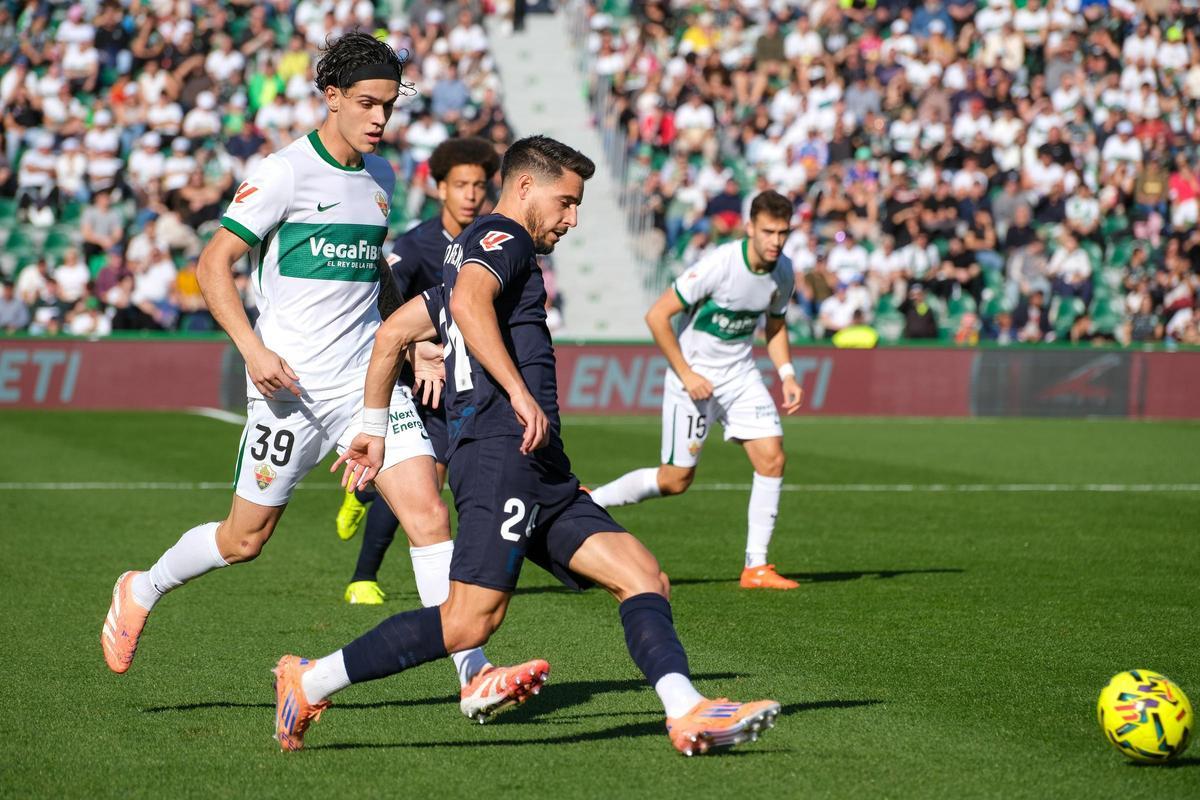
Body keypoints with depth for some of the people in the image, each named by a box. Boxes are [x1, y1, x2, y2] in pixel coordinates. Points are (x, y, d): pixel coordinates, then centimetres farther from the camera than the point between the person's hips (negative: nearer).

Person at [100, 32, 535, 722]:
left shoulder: (380, 177, 12)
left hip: (368, 378, 5)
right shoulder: (286, 172, -9)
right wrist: (253, 348, -19)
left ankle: (473, 676, -12)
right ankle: (142, 592, 34)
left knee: (428, 510, -11)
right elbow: (215, 263, -8)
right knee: (246, 539, 6)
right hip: (291, 382, -5)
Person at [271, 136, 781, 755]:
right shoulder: (502, 237, 0)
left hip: (541, 473, 11)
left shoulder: (471, 252, 29)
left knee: (644, 579, -2)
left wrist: (373, 431, 33)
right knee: (470, 621, -17)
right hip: (504, 453, -11)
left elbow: (392, 334, 31)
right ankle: (312, 682, -7)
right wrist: (519, 391, -28)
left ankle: (688, 714, -16)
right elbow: (468, 302, -22)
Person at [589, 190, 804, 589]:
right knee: (675, 480, -2)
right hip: (695, 376, -6)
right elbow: (657, 315, -21)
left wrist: (787, 374, 2)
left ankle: (756, 567, -1)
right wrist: (686, 373, -20)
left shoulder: (783, 271, -4)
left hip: (740, 374, 6)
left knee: (772, 459, -9)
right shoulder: (720, 265, -25)